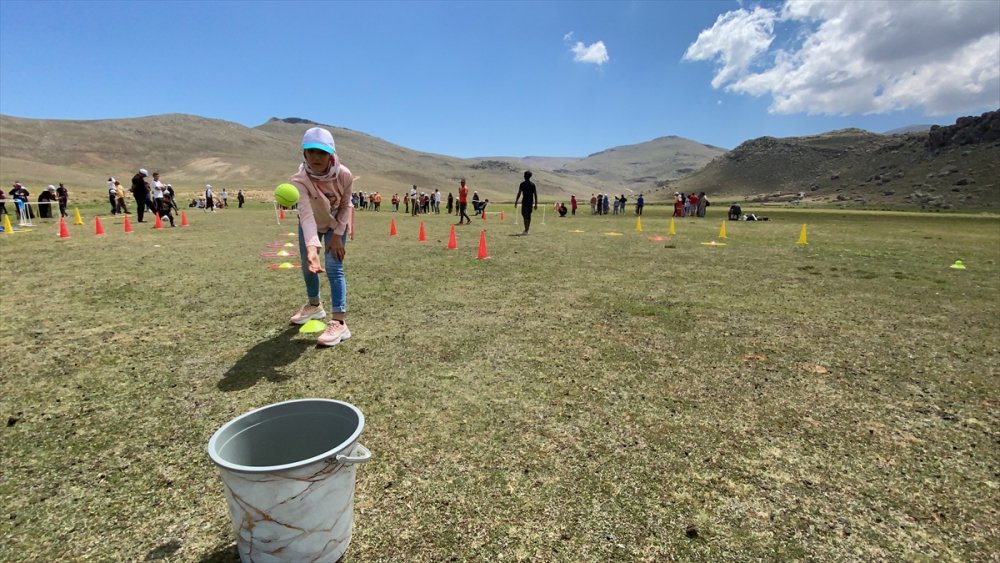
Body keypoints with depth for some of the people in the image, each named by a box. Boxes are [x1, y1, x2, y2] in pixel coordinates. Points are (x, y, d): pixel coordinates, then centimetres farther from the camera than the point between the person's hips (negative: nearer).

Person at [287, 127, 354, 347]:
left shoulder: (344, 175, -31)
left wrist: (337, 235, -20)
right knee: (309, 266, 13)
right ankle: (314, 305, 41)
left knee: (334, 268, -14)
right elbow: (306, 215, -50)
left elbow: (345, 206, -14)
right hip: (309, 225, 1)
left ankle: (339, 323, -16)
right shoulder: (300, 180, -36)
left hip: (336, 224, -1)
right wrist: (312, 247, -65)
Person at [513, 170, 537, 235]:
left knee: (525, 215, -5)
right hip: (531, 202, 5)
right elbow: (535, 194, 7)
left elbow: (519, 194, -7)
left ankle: (526, 230, -15)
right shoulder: (533, 184, 8)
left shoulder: (522, 184, -5)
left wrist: (516, 202, -3)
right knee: (528, 215, 13)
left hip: (525, 201, -5)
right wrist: (536, 204, 11)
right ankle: (526, 230, 20)